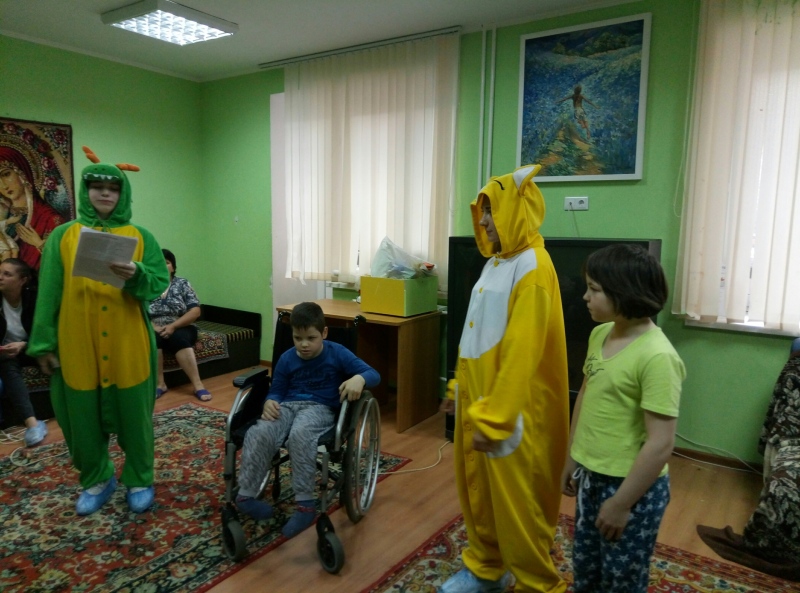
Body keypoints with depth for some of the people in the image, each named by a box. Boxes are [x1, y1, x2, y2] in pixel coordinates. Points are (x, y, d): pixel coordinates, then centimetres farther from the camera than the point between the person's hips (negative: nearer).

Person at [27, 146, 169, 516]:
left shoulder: (140, 237, 2)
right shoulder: (62, 236, 5)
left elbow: (160, 283, -5)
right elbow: (49, 294, 3)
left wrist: (136, 275, -26)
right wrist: (44, 344, 0)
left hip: (128, 345, -1)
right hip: (76, 346, 1)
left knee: (134, 414, 7)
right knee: (83, 417, 10)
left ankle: (140, 481, 25)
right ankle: (96, 481, 31)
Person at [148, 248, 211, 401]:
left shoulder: (183, 284, 4)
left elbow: (195, 311, -5)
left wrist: (172, 326, -17)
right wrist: (153, 327, -20)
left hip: (181, 329, -1)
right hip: (154, 329, 1)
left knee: (179, 338, -34)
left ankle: (197, 384, -37)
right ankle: (160, 384, -25)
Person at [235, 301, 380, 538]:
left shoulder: (337, 353, -3)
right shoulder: (286, 359, 6)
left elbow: (373, 374, -8)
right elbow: (276, 391, 13)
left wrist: (358, 379, -32)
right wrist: (270, 402, -12)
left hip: (320, 408, -3)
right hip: (288, 405, 3)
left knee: (300, 435, -38)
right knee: (258, 434, -29)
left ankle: (305, 504, -27)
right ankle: (245, 494, -11)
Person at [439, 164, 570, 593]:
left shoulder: (532, 267, -18)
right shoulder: (496, 261, 10)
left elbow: (522, 350, -23)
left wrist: (495, 418, -23)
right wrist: (459, 387, 19)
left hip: (510, 409, -9)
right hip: (477, 398, 9)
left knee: (517, 499, 6)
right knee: (476, 488, 19)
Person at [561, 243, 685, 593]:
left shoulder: (656, 357, -25)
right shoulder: (600, 334, -1)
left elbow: (661, 445, -23)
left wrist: (621, 503, -17)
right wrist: (572, 458, 15)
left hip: (633, 487, -7)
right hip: (592, 477, 7)